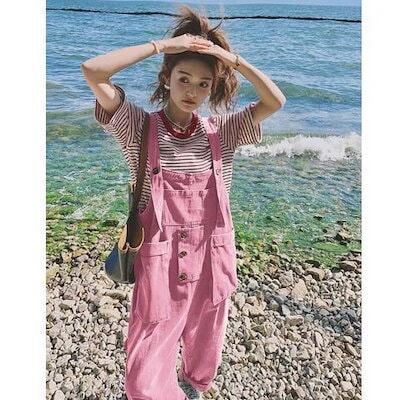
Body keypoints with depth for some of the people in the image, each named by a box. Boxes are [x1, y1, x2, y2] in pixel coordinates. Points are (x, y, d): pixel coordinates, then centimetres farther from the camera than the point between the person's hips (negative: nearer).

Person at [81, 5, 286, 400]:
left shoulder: (221, 131, 1)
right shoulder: (140, 127, -7)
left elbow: (275, 101, -6)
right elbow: (93, 70, -18)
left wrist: (233, 59, -10)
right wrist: (162, 45, -15)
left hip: (211, 259, 3)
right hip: (161, 262, -2)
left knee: (204, 352, 24)